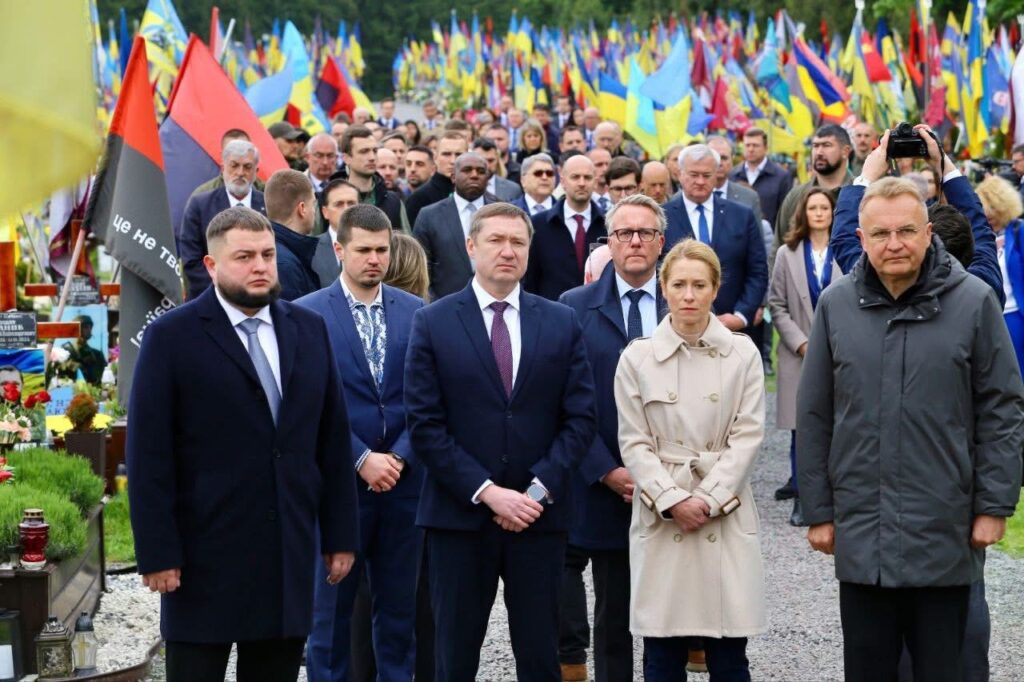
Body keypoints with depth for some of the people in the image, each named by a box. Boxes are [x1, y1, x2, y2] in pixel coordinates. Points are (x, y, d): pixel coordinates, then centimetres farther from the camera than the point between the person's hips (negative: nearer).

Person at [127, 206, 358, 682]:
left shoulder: (309, 330, 10)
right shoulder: (172, 336, -5)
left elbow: (334, 441, 11)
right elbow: (148, 455, -8)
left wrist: (340, 535, 8)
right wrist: (157, 554, -12)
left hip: (290, 554, 4)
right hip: (206, 558, -4)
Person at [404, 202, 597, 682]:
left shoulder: (562, 323, 6)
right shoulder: (432, 323, 0)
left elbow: (579, 418, 3)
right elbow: (425, 426, -5)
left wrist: (539, 489, -10)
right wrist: (488, 493, -13)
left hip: (539, 516, 1)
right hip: (460, 515, -1)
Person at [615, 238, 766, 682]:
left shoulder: (743, 354, 2)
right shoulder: (637, 357, 3)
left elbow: (747, 437, -1)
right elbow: (634, 443, 1)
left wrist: (708, 499, -10)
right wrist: (672, 501, -11)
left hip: (725, 517, 0)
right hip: (660, 518, 0)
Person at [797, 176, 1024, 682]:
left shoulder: (973, 302, -5)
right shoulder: (836, 305, 2)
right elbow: (813, 417, 6)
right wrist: (818, 511, 5)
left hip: (945, 535, -2)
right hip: (861, 534, 2)